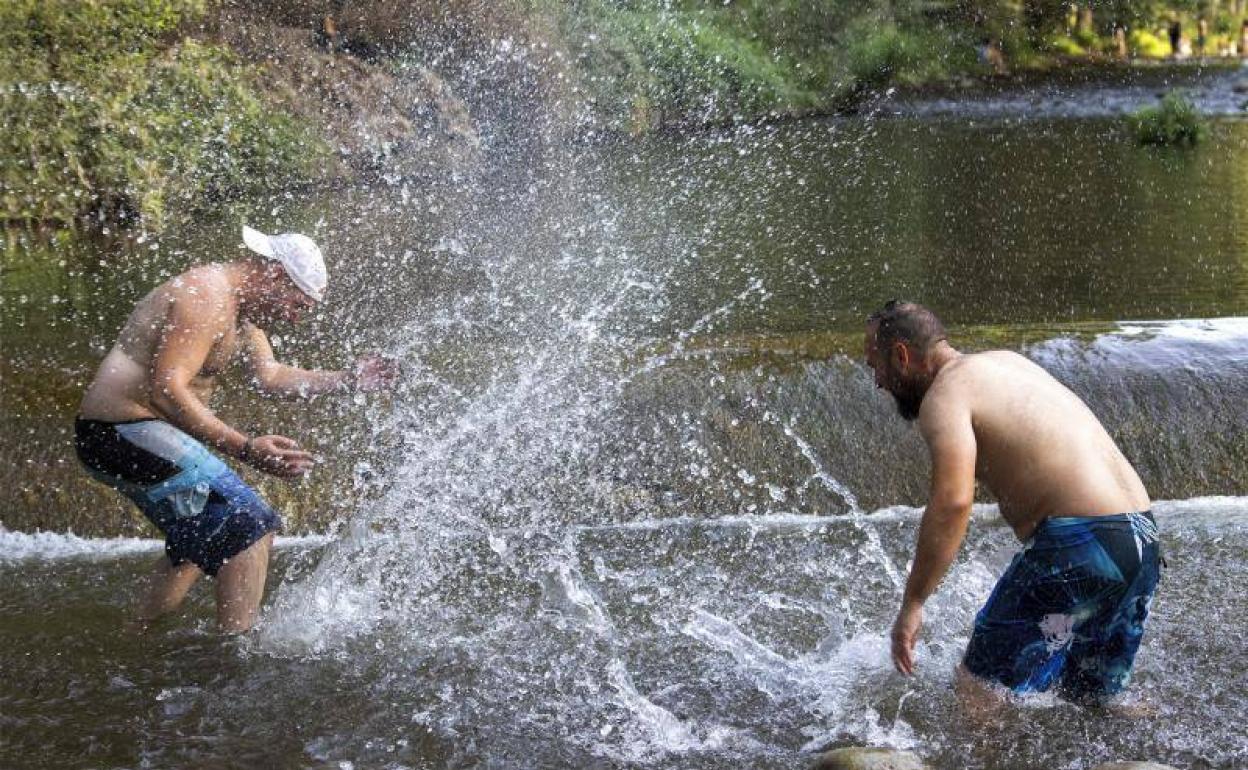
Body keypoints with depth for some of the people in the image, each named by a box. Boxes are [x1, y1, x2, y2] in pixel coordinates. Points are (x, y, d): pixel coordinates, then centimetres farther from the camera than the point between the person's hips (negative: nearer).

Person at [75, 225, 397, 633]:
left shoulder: (242, 306, 12)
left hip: (126, 435, 11)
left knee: (201, 540, 27)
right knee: (250, 526, -16)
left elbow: (269, 376, 21)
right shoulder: (206, 297, -21)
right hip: (126, 431, -11)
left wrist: (345, 381, 13)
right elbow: (166, 390, -29)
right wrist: (245, 448, -34)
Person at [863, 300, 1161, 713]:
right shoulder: (1006, 360, 21)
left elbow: (952, 501, -21)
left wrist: (911, 605, -19)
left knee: (976, 692, -1)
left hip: (1076, 543, -9)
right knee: (1094, 702, 23)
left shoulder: (944, 395, -6)